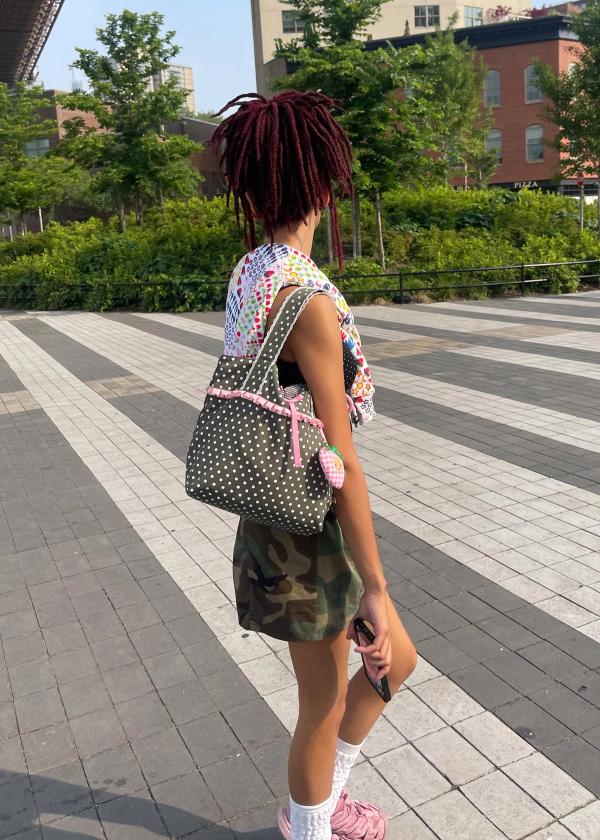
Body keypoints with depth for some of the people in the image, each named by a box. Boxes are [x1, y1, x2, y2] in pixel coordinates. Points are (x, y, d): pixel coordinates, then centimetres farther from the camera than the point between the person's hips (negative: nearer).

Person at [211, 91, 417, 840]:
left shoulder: (248, 275, 3)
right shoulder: (309, 299, -25)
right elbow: (342, 461, -23)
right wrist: (375, 588, -15)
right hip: (309, 527, -9)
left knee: (397, 661, 24)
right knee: (325, 709, 15)